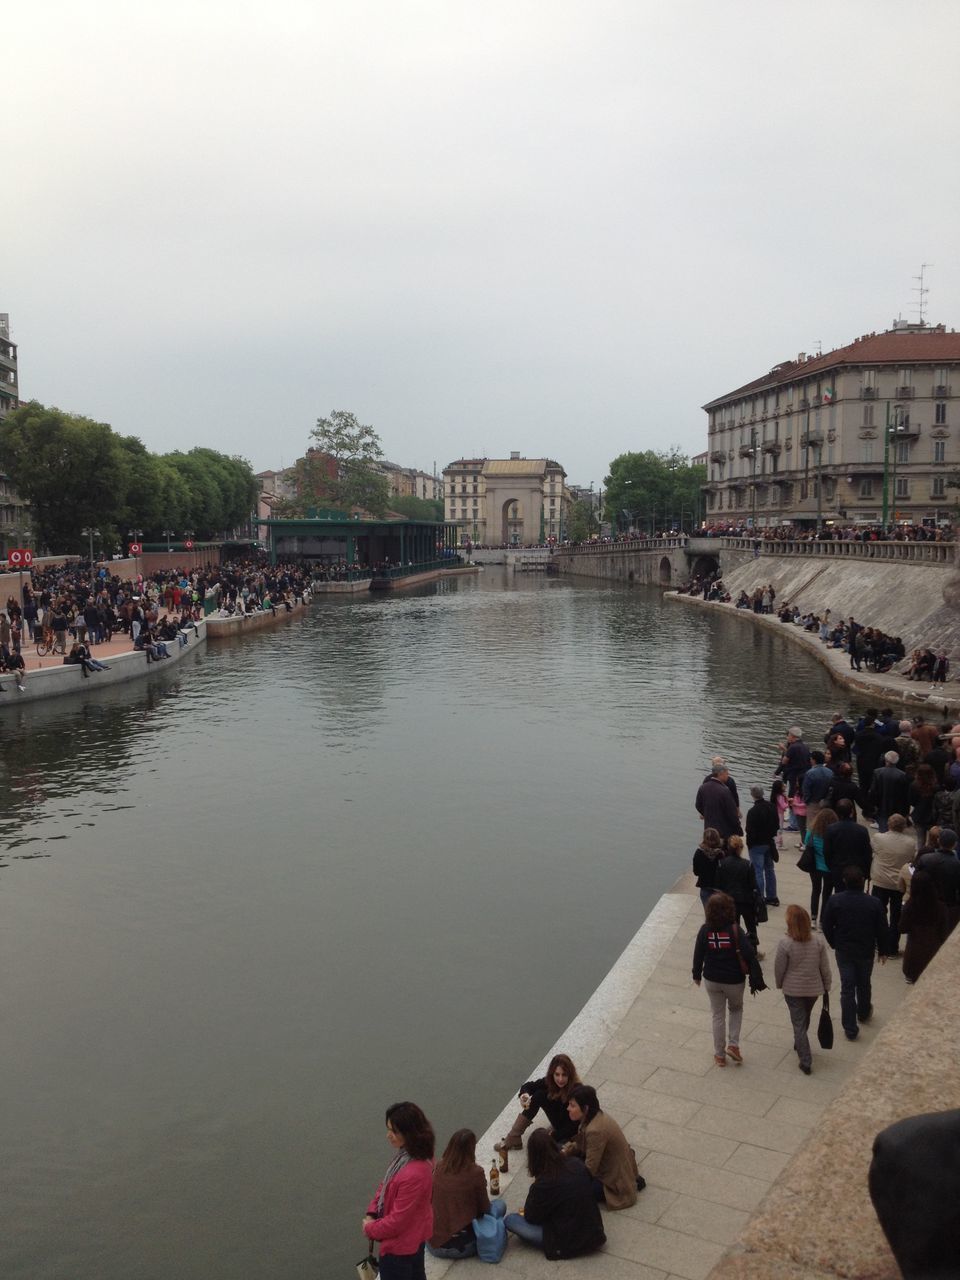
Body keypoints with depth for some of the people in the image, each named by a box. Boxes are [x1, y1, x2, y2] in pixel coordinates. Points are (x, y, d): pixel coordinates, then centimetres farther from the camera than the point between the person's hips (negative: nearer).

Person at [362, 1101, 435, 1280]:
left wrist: (371, 1230, -13)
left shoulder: (413, 1174, -38)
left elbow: (398, 1220, -29)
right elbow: (386, 1184, 4)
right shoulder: (409, 1155, -10)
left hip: (400, 1244, -9)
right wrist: (371, 1214, -6)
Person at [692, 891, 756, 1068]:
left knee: (718, 1015, 17)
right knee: (736, 1009, 26)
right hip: (734, 980, -2)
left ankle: (719, 1055, 26)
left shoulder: (705, 930, -12)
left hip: (712, 980, 2)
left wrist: (697, 974, 11)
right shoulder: (734, 930, -20)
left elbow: (698, 955, -5)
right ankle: (733, 1044, 14)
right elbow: (748, 954, -24)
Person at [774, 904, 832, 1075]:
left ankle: (806, 1062, 7)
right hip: (814, 989, 4)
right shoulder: (819, 942, -13)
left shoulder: (785, 944, -22)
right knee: (805, 1019, 27)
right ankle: (800, 1044, 50)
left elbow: (779, 969, -12)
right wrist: (827, 987, 11)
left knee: (799, 1024, 7)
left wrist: (779, 984, 7)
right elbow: (825, 968, -5)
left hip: (792, 990, -3)